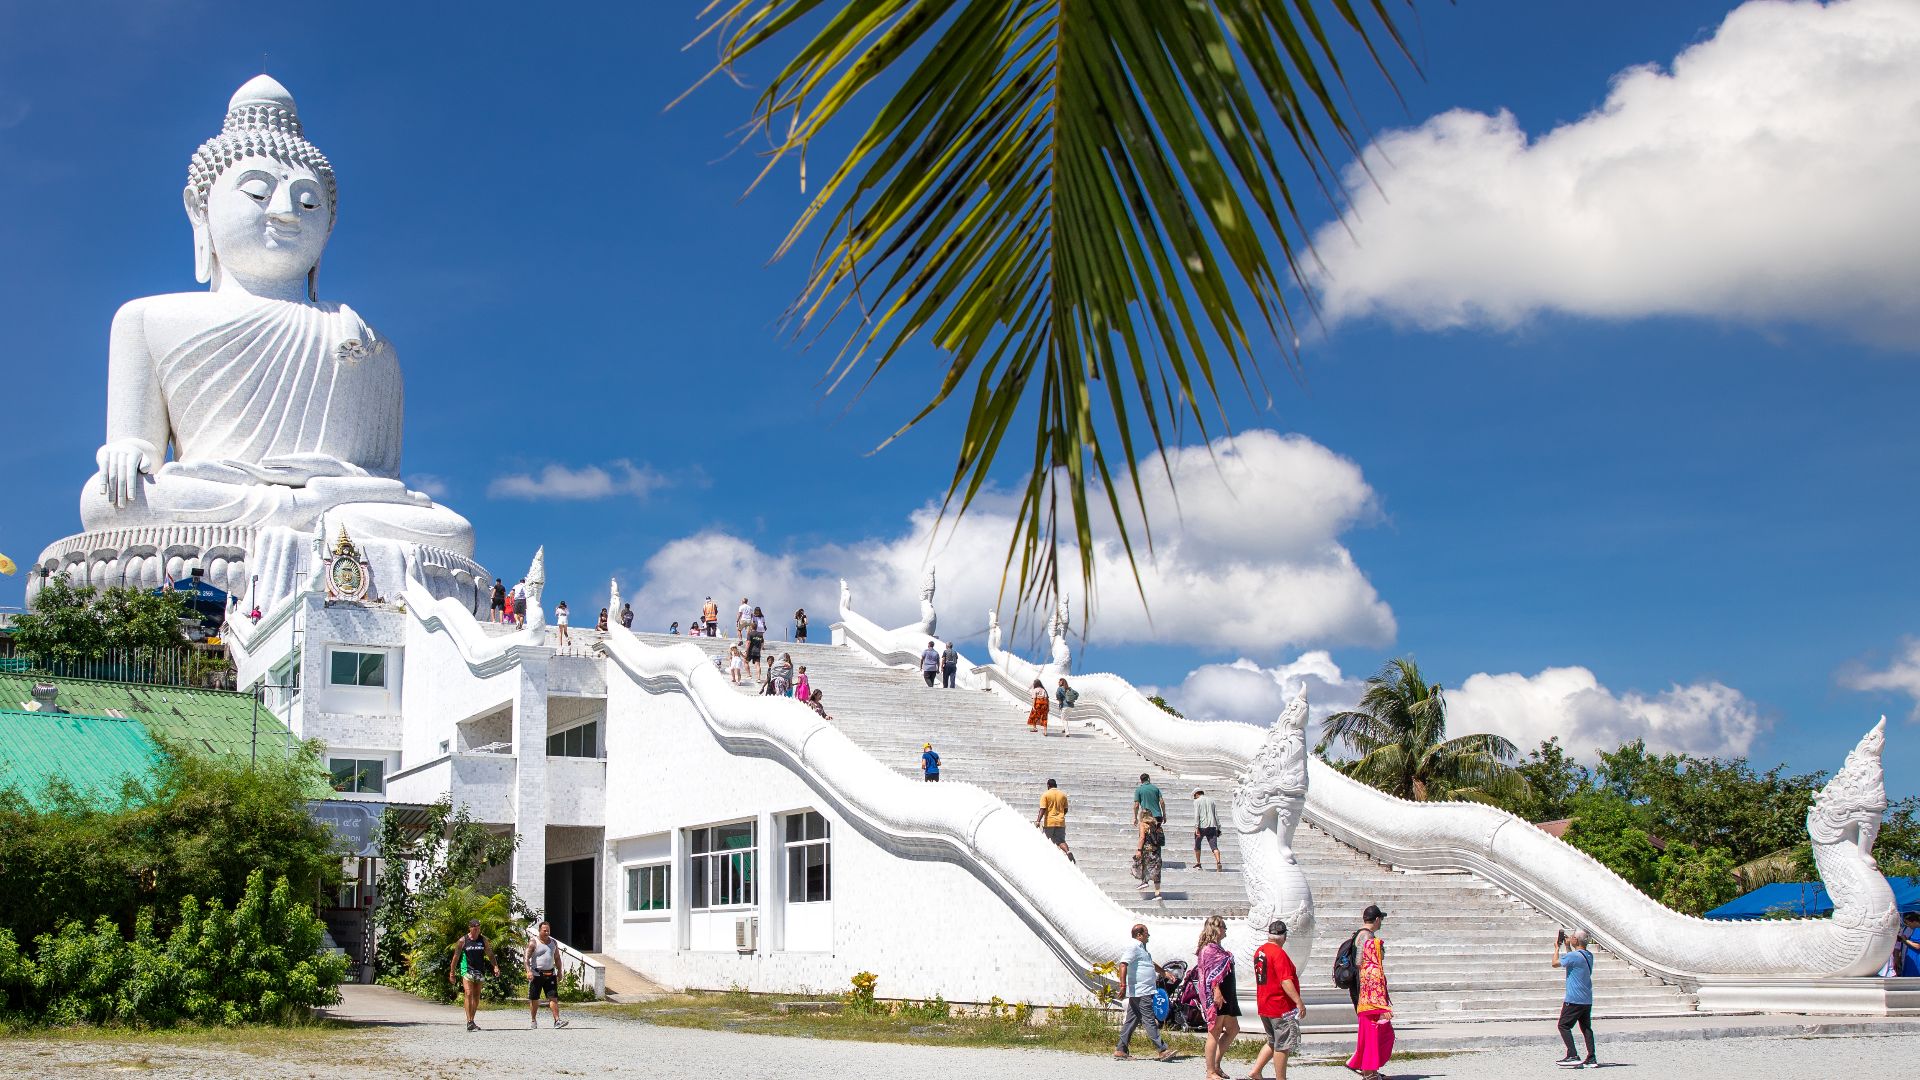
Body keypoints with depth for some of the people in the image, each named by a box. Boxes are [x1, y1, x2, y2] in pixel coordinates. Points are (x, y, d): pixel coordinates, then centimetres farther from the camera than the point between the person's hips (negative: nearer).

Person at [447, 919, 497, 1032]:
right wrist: (452, 973, 1)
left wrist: (495, 966, 1)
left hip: (479, 971, 4)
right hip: (467, 970, -4)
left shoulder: (483, 940, 8)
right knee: (469, 994, -16)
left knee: (477, 997, 7)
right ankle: (469, 1022, -20)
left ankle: (472, 1020, 17)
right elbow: (456, 957, 2)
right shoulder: (463, 941, -2)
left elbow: (489, 954, 13)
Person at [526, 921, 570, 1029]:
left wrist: (559, 972, 13)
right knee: (534, 999, 5)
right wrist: (528, 971, -26)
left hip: (550, 974, 3)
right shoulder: (533, 943, -5)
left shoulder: (553, 943, 11)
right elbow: (527, 958, -13)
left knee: (553, 997, -7)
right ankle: (534, 1020, 20)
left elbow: (557, 958, 20)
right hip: (536, 974, -3)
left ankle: (557, 1020, -13)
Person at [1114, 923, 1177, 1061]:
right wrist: (1123, 984, -30)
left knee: (1132, 1020, 10)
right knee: (1150, 1020, -8)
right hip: (1141, 992, -11)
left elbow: (1152, 964, 37)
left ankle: (1120, 1050, 11)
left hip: (1139, 992, 11)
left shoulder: (1141, 948, 22)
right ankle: (1163, 1050, -7)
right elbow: (1123, 964, -23)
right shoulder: (1134, 947, -11)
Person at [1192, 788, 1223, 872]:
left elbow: (1196, 815, -11)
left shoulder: (1197, 801, 2)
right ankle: (1218, 862, -28)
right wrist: (1218, 828, 15)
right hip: (1212, 826, 3)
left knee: (1197, 845, 18)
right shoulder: (1211, 800, 17)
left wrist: (1196, 828, -16)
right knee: (1214, 846, -7)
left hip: (1202, 826, -3)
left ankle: (1198, 863, 24)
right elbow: (1216, 815, 14)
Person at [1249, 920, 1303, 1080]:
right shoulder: (1278, 953, -18)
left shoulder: (1259, 951, 10)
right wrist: (1299, 1001, -22)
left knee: (1273, 1043, 19)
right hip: (1281, 1007, -9)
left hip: (1263, 1006, 9)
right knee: (1283, 1046, 0)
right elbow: (1286, 981, -23)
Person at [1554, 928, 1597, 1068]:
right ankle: (1592, 1059, 7)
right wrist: (1567, 946, 24)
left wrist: (1557, 947, 6)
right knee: (1586, 1028, 10)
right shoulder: (1589, 955, 8)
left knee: (1564, 1026, -1)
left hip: (1574, 1000, -8)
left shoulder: (1573, 956, -19)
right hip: (1587, 1000, 8)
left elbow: (1555, 963, -6)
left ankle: (1572, 1056, -10)